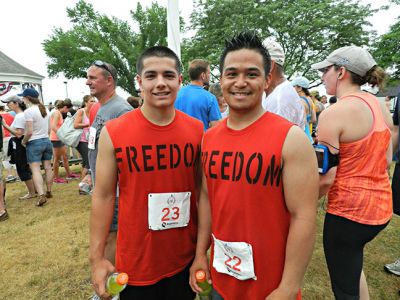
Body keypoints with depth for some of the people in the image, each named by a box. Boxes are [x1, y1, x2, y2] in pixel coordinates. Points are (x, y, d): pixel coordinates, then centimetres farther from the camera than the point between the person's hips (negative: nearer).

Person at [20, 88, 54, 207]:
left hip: (34, 143, -7)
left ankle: (41, 195, -14)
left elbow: (29, 132, -17)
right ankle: (49, 191, 23)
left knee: (35, 170, -6)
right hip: (47, 141, 7)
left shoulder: (28, 111, -14)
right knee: (47, 167, 12)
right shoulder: (45, 109, 9)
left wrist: (23, 141, -1)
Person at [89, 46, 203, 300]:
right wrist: (97, 258, -4)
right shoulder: (113, 132, -12)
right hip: (135, 265, -1)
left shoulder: (197, 129, -6)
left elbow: (202, 189, 2)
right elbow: (103, 196, -6)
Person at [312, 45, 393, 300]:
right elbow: (386, 160, 10)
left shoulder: (334, 113, -19)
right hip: (382, 206, 8)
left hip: (348, 210, -8)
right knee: (353, 260, 33)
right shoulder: (381, 106, 3)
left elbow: (326, 177, -20)